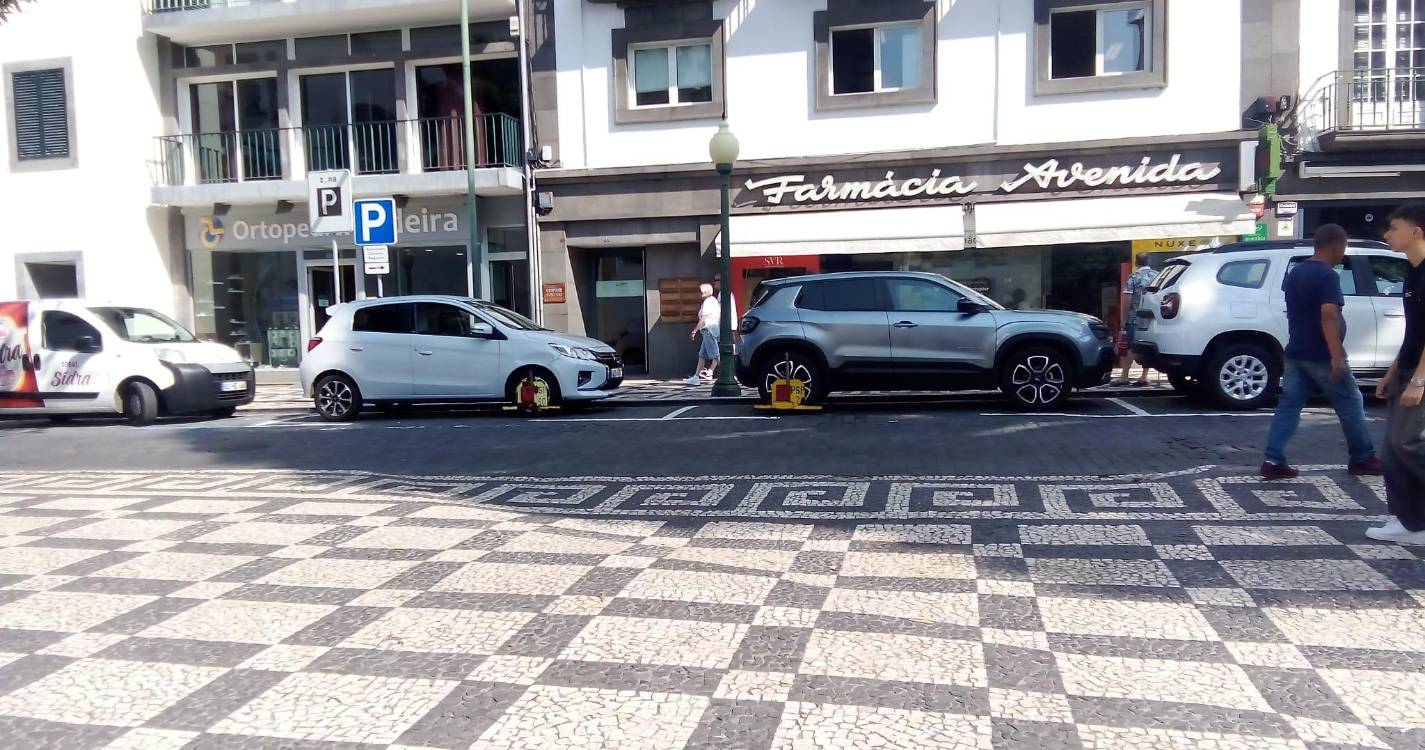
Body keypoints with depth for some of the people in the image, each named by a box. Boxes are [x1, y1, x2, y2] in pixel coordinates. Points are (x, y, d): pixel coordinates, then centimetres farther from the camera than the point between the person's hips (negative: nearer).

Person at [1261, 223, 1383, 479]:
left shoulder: (1295, 272, 12)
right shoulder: (1327, 275, -16)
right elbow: (1328, 316, -24)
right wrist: (1337, 357, -26)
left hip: (1296, 353, 8)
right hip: (1321, 356, -8)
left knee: (1289, 406, 4)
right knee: (1351, 405, 9)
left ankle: (1273, 461, -3)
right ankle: (1363, 458, 21)